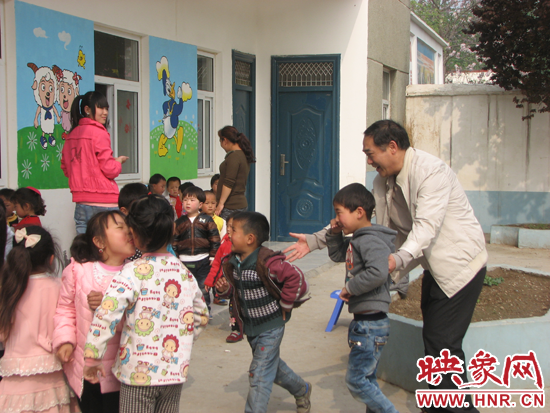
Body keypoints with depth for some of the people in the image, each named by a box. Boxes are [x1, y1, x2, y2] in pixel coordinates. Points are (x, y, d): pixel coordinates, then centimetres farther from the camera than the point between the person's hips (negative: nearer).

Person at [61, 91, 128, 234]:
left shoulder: (71, 135, 10)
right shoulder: (99, 133, -10)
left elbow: (65, 169, 17)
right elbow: (110, 170, -12)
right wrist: (119, 161, 7)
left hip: (81, 205, 7)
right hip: (103, 204, -7)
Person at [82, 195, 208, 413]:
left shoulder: (134, 271, -14)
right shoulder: (185, 273, 4)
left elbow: (107, 313, -25)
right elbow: (201, 317, 14)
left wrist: (92, 357, -17)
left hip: (138, 373, -5)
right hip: (176, 372, 5)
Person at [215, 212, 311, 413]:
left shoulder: (267, 262, -26)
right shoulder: (232, 262, -1)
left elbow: (295, 277, -24)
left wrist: (285, 305, -14)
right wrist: (225, 288, -10)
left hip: (270, 326, -8)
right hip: (250, 326, 9)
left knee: (260, 373, -5)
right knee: (272, 364, 25)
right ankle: (302, 390, 48)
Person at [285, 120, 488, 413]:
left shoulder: (431, 171, -25)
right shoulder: (383, 181, 2)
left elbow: (427, 225, -36)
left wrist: (399, 258, -52)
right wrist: (314, 242, 0)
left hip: (459, 262, -9)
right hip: (435, 267, 9)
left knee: (443, 342, -11)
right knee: (431, 338, 13)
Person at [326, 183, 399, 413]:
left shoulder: (371, 241, -19)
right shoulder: (357, 240, 13)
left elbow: (378, 273, -35)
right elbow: (337, 254, 31)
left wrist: (351, 287, -22)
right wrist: (335, 233, 12)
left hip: (371, 323, -11)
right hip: (364, 321, 11)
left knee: (356, 380, -6)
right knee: (367, 380, 17)